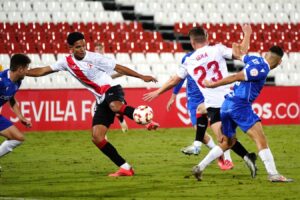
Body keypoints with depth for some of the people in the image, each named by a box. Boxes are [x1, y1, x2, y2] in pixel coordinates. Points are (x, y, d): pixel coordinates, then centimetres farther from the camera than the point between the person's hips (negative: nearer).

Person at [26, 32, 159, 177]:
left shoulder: (94, 58, -8)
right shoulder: (67, 62, 5)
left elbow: (118, 68, -6)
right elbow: (42, 71, 10)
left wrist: (142, 77, -8)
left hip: (111, 90, -5)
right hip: (102, 101, 6)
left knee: (115, 106, -43)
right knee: (97, 138, -9)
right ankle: (125, 168, -7)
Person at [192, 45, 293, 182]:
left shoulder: (256, 60, 12)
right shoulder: (262, 69, -13)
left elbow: (239, 55, 33)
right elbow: (236, 77, -13)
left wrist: (235, 47, 54)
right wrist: (214, 85, -6)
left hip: (227, 104, 9)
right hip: (239, 105, -9)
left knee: (227, 142, 21)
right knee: (261, 139, -11)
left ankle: (200, 167, 19)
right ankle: (273, 175, -17)